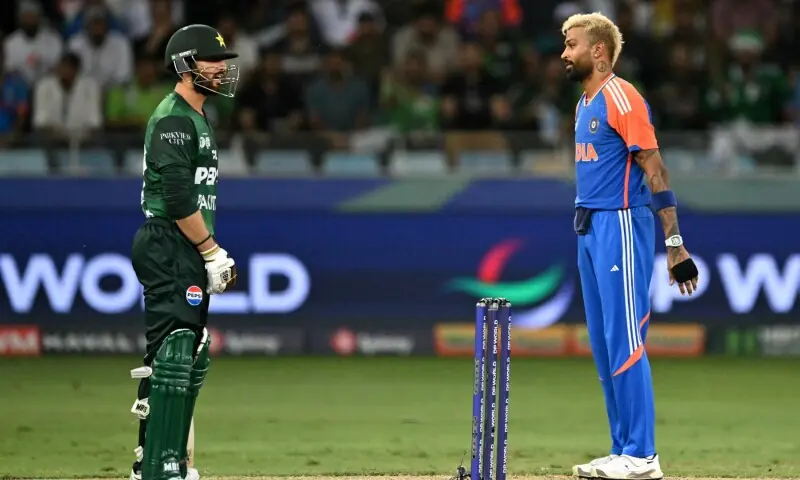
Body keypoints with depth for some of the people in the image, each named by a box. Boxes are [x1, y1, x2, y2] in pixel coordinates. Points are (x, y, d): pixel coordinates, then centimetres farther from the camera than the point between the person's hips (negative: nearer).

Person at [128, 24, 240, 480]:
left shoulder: (198, 117, 20)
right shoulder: (174, 118, -12)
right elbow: (178, 200, -20)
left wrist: (212, 254, 15)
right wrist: (213, 252, -16)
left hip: (188, 254, 11)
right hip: (169, 248, -11)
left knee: (191, 359, 12)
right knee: (173, 357, -14)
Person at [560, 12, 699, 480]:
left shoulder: (622, 98, -12)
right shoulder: (585, 104, 16)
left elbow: (656, 173, -15)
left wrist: (675, 244, -20)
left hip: (622, 226, -10)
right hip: (591, 230, 10)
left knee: (625, 344, -9)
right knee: (604, 346, 10)